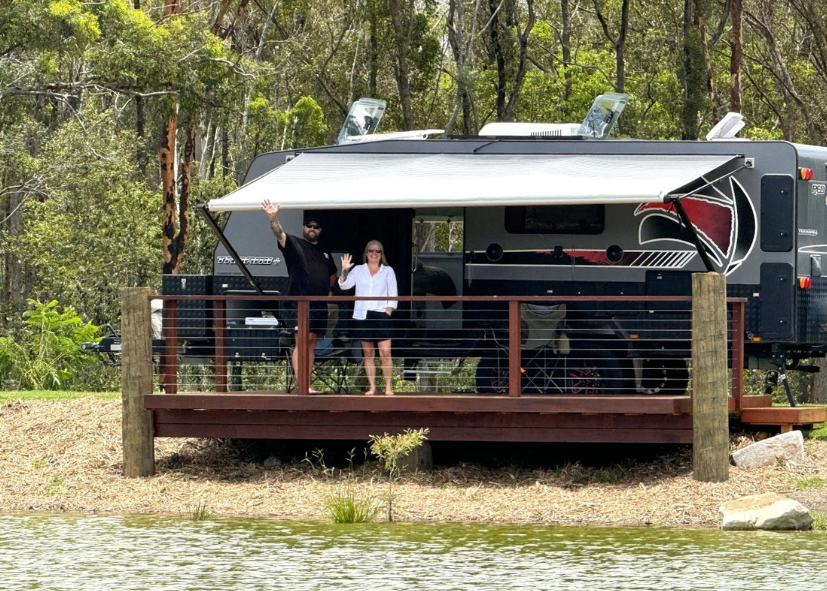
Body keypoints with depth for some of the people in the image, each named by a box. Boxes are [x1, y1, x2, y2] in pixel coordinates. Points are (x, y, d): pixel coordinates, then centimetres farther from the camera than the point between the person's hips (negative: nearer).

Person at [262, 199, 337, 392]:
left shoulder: (324, 252, 20)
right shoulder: (294, 244, 3)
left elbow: (332, 274, 36)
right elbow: (279, 233, -17)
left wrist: (328, 289, 21)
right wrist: (273, 217, -35)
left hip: (319, 304, 6)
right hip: (298, 302, -6)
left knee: (312, 343, 6)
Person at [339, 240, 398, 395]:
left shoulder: (388, 271, 10)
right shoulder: (358, 271, 12)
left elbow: (393, 295, 8)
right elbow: (344, 285, 2)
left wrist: (388, 312, -4)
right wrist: (344, 271, -14)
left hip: (381, 315, -2)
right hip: (363, 316, 2)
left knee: (385, 352, -11)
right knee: (368, 354, 4)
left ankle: (388, 387, -9)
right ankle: (372, 387, 8)